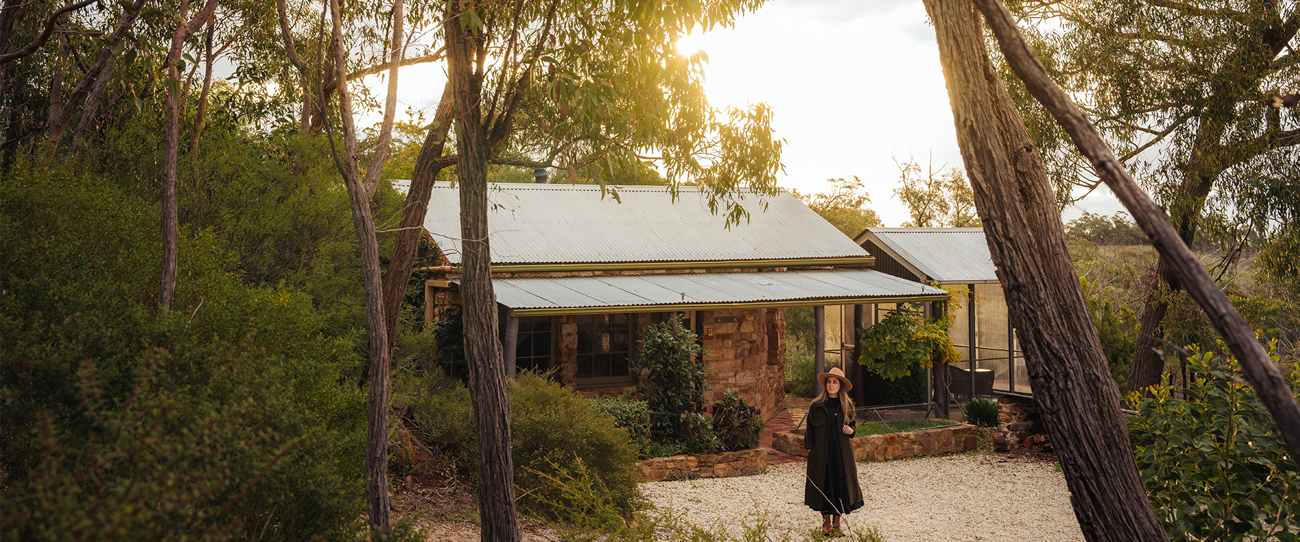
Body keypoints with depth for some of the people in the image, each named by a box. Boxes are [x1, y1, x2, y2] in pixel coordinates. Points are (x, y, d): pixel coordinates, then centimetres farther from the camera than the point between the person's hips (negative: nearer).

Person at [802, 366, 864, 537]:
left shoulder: (847, 405, 5)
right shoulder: (817, 406, -3)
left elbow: (851, 423, 18)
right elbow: (810, 429, 1)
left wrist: (851, 430, -5)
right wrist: (810, 449, -4)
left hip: (842, 451, 2)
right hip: (822, 451, -2)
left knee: (841, 483, 4)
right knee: (824, 484, 4)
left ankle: (837, 523, 18)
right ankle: (826, 522, 20)